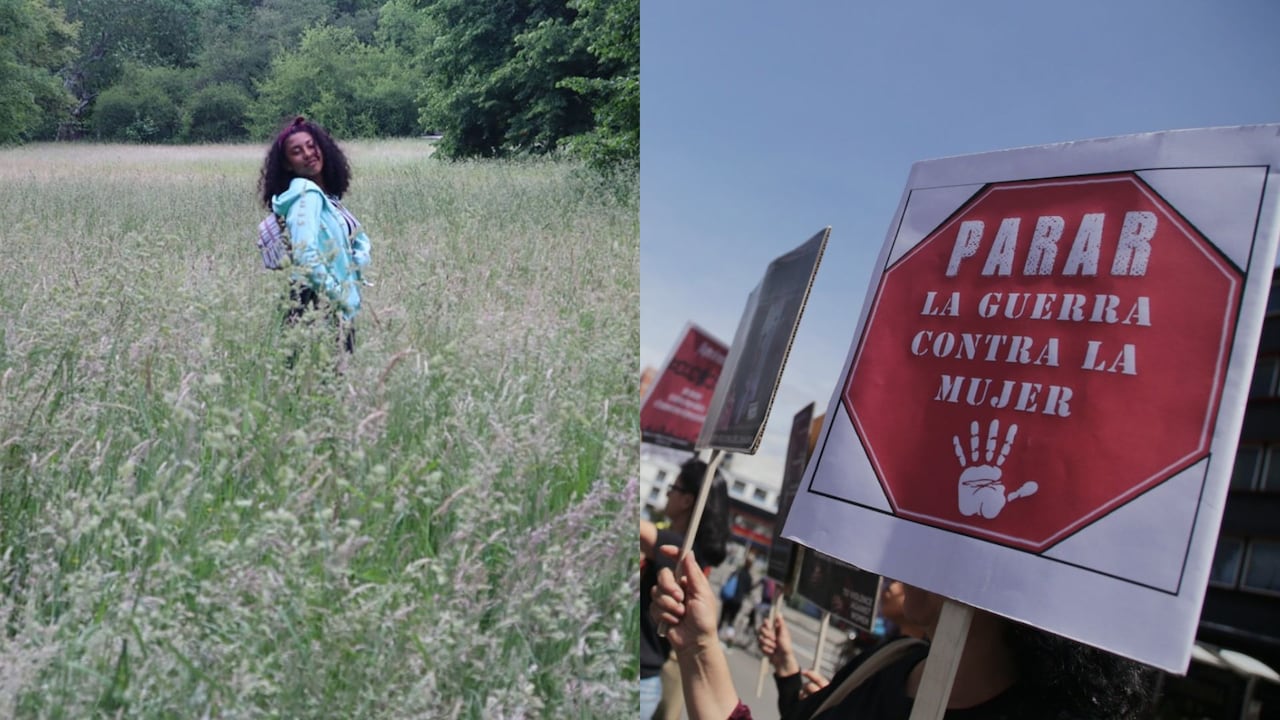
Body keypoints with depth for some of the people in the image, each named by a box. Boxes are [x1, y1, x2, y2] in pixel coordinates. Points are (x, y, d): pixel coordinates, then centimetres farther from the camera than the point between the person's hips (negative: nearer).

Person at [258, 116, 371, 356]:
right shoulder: (307, 194, -11)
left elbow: (359, 238, 19)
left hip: (336, 309, 9)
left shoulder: (327, 196, 15)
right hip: (317, 305, -9)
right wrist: (339, 297, -16)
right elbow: (305, 254, -22)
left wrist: (358, 262, -2)